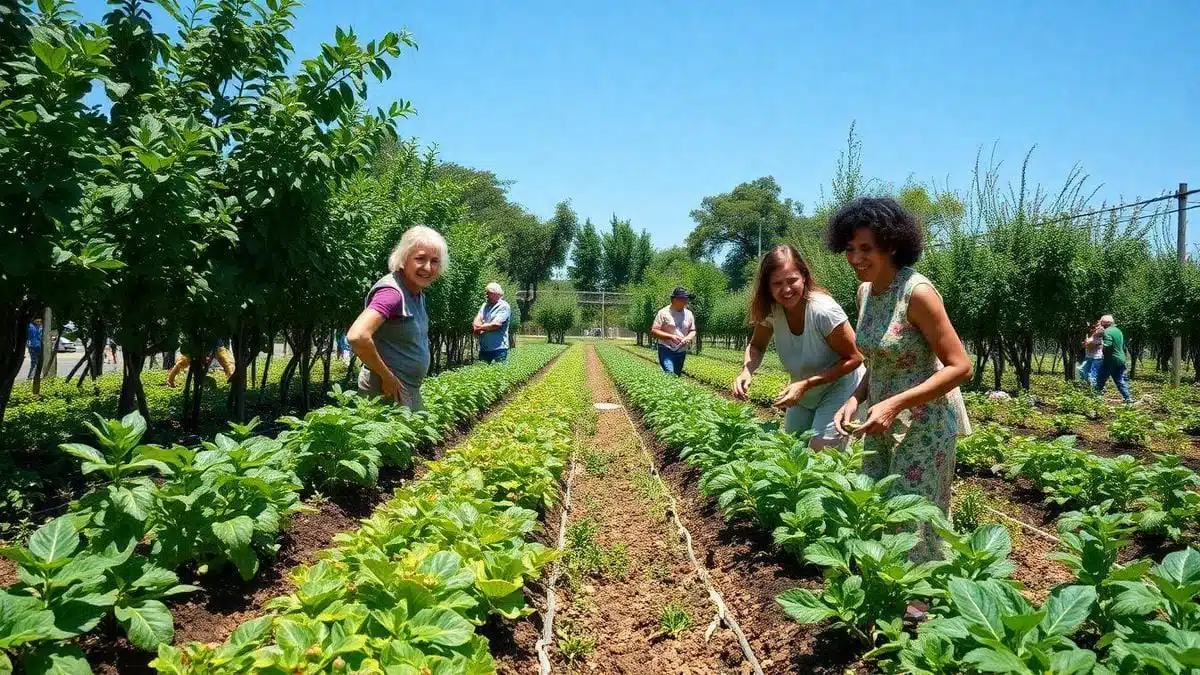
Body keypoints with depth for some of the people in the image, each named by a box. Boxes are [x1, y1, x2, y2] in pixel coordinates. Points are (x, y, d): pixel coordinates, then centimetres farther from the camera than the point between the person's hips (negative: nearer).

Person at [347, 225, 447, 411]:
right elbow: (357, 336, -33)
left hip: (411, 389, 9)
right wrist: (387, 376, -22)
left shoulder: (418, 293, 7)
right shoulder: (392, 292, -21)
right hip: (389, 389, -9)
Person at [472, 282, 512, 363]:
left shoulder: (504, 306, -5)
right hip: (483, 348, 6)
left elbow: (496, 324, -15)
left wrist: (480, 327, -2)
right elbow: (476, 321, 7)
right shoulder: (484, 305, 16)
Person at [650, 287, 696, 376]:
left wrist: (687, 338, -7)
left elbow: (693, 331, 17)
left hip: (681, 351, 6)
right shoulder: (663, 313, -6)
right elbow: (654, 331, -8)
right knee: (669, 375, -21)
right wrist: (671, 336, -18)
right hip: (666, 351, -6)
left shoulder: (689, 314, 9)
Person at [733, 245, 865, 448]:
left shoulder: (823, 311, -31)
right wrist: (746, 370, -21)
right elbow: (756, 345, 1)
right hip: (804, 393, 6)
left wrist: (806, 384, -30)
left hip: (839, 388, -6)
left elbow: (854, 358, -22)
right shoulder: (771, 310, -15)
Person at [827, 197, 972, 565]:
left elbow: (959, 366, -20)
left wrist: (894, 405, -26)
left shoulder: (916, 292, -20)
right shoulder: (865, 292, 4)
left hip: (924, 422, -8)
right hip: (884, 421, 8)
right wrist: (855, 400, -3)